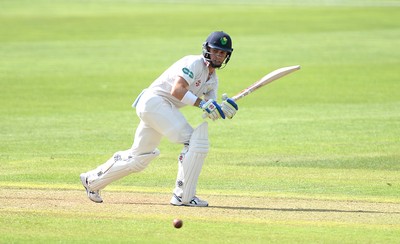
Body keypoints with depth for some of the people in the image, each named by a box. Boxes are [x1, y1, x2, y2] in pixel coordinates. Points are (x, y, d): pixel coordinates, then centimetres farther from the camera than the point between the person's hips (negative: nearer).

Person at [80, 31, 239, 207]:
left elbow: (210, 111, 5)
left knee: (139, 159, 16)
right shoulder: (194, 63, -12)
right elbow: (176, 90, -25)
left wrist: (224, 109, -15)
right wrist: (201, 103, -31)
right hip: (155, 101, -10)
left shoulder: (213, 80, 16)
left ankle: (92, 180, 30)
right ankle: (183, 196, -18)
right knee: (194, 140, -20)